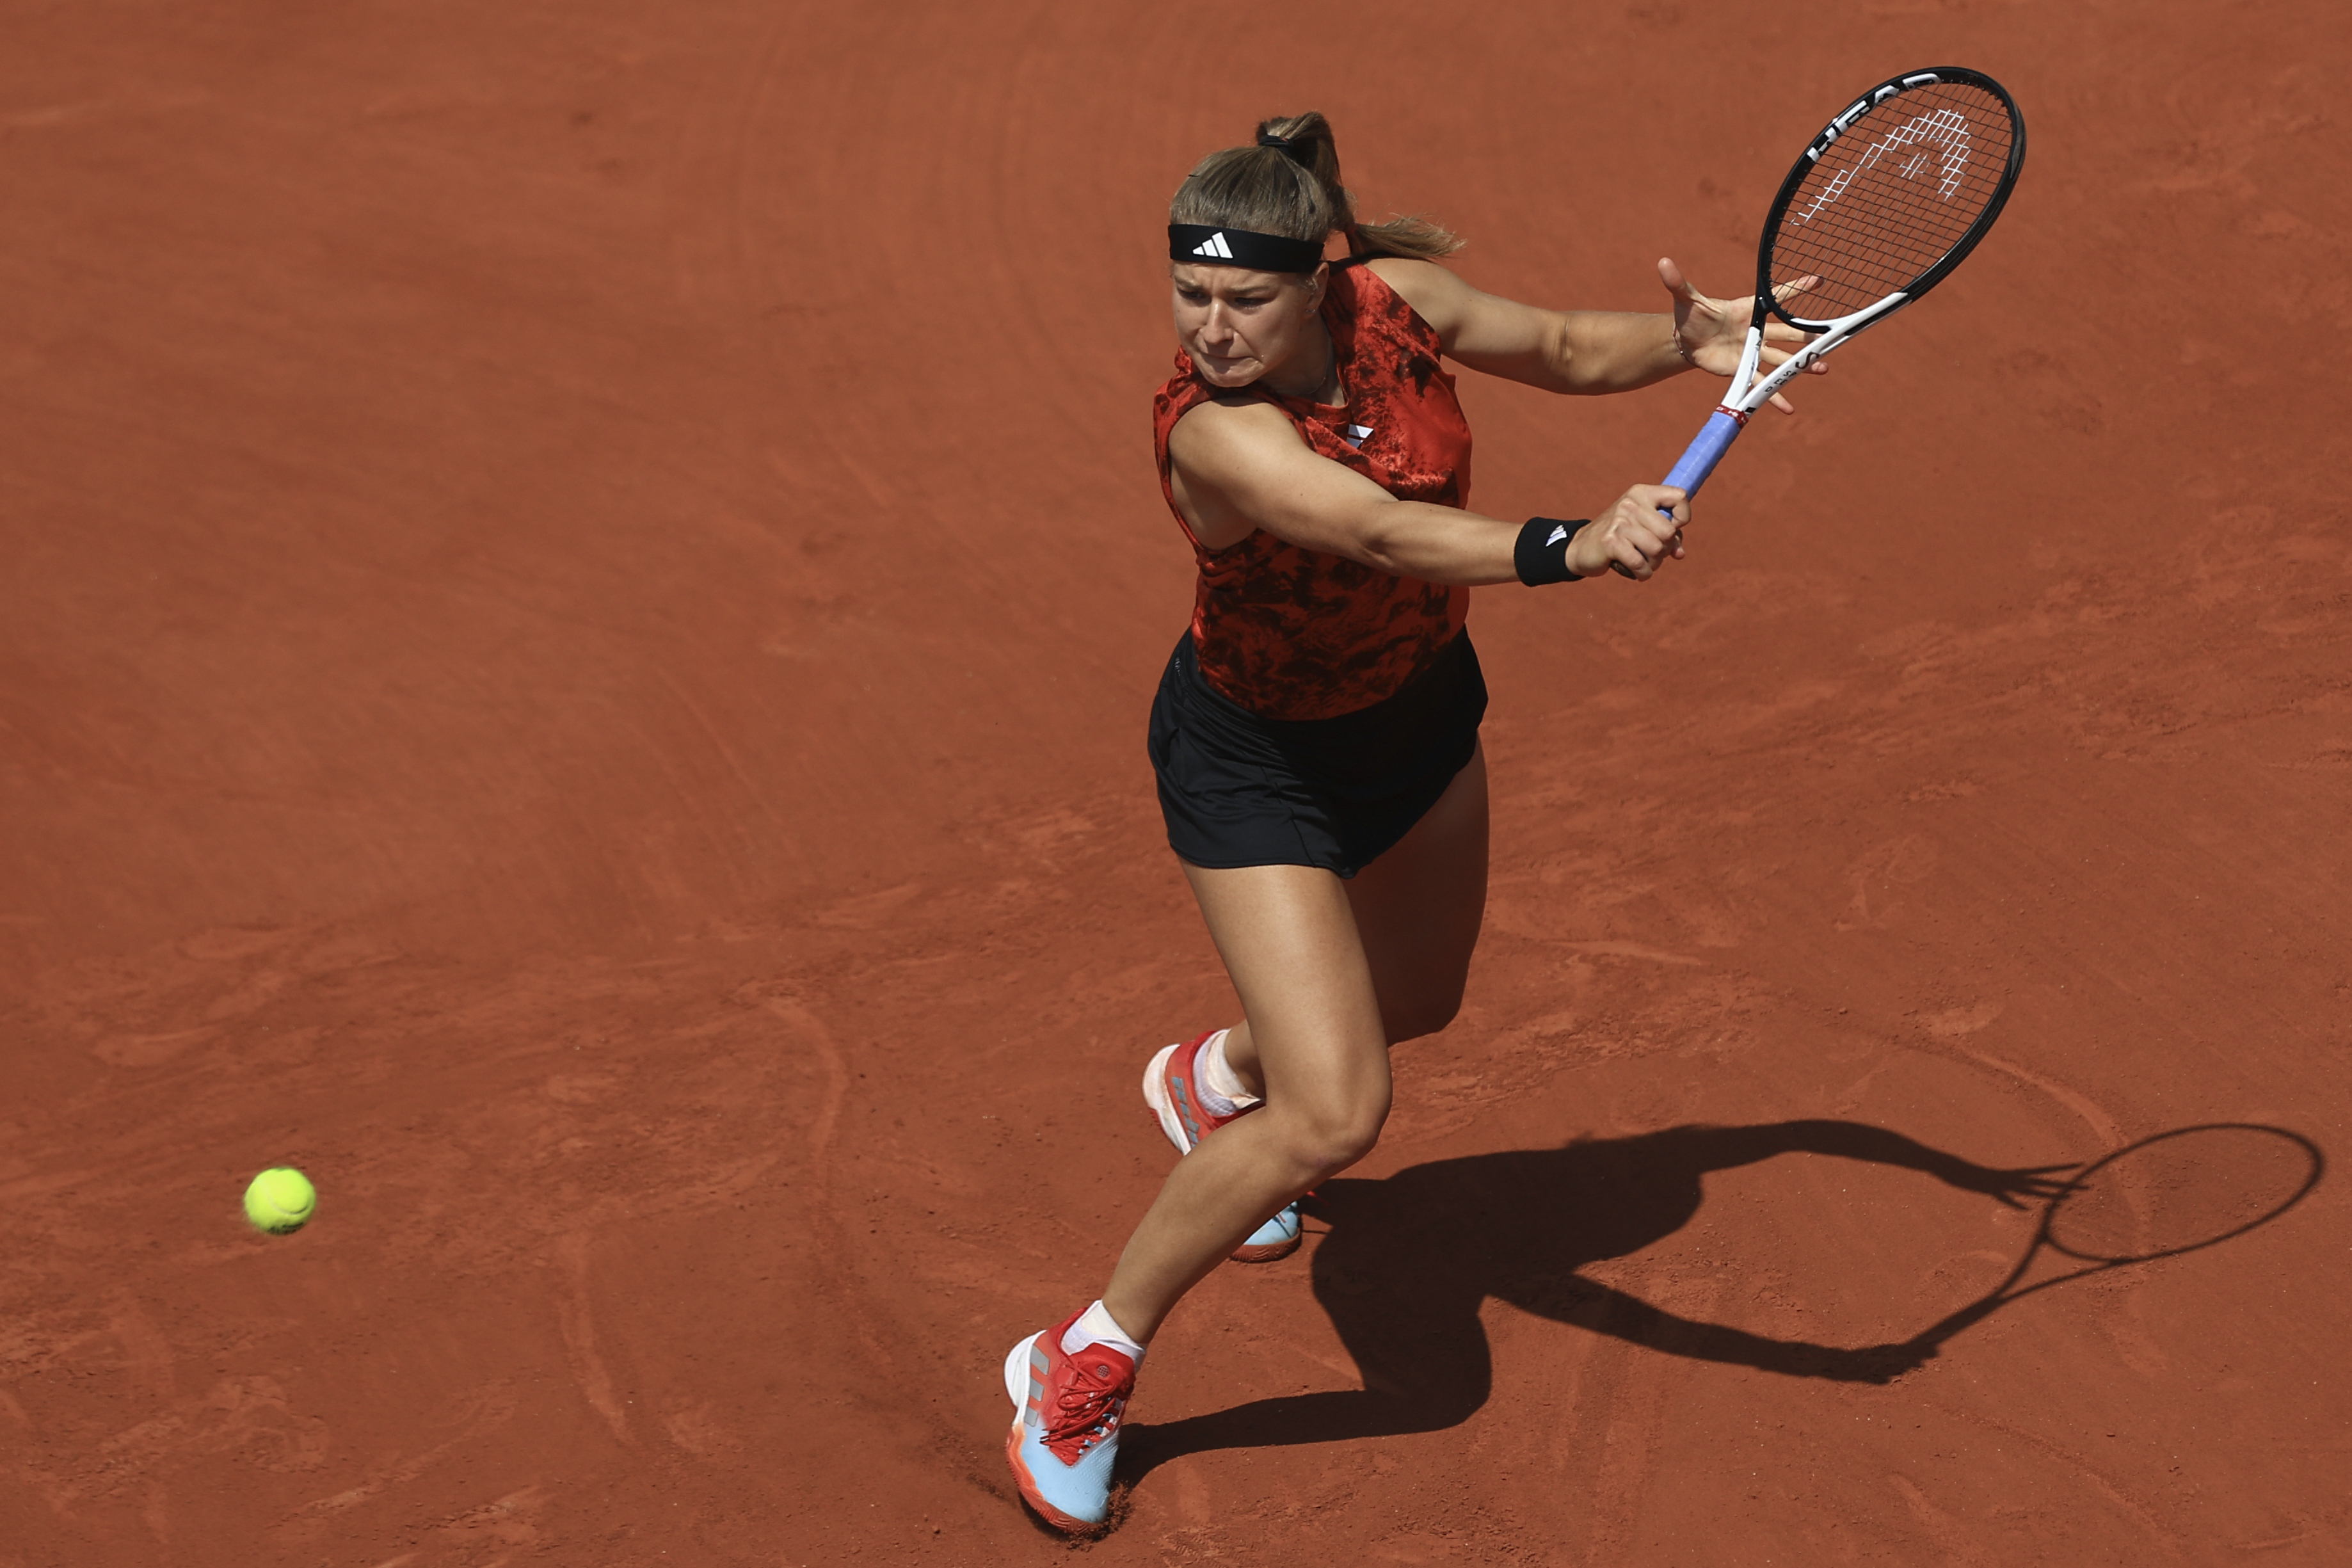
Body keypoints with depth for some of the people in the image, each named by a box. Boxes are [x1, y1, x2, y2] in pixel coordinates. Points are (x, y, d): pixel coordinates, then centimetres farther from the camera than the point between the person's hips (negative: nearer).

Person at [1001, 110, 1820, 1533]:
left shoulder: (1394, 298, -19)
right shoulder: (1215, 428, -37)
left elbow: (1564, 348, -2)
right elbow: (1384, 531, -54)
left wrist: (1684, 340, -22)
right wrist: (1571, 546, -69)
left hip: (1420, 708, 7)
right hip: (1260, 760, -7)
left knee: (1417, 999, 29)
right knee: (1337, 1116, -16)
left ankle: (1216, 1079, 62)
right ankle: (1084, 1370, 4)